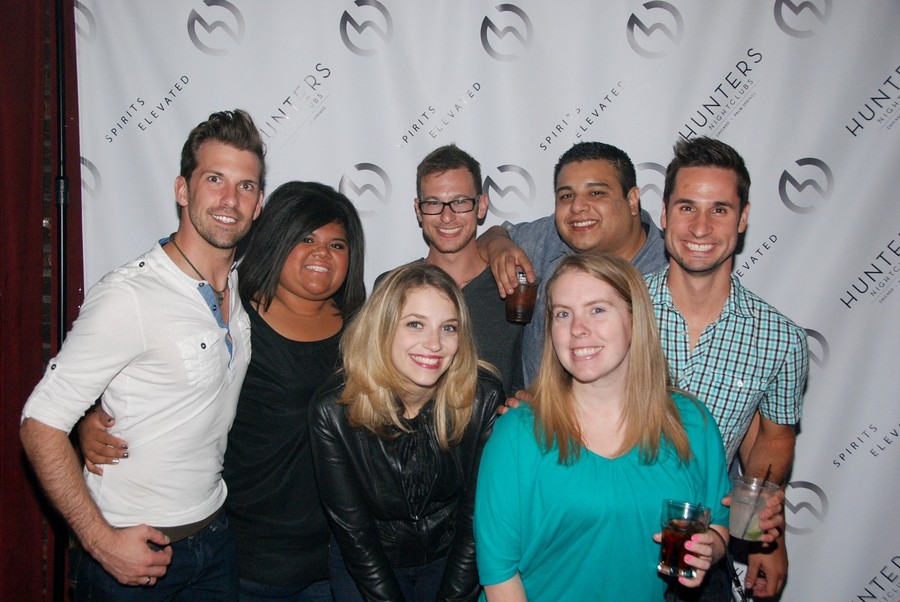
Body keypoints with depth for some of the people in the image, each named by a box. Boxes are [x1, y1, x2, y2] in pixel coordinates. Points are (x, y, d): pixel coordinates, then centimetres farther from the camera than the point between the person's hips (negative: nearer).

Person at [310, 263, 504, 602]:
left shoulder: (483, 398, -22)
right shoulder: (333, 410, -23)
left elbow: (477, 514, -13)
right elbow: (351, 528, -15)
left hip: (452, 559, 1)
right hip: (364, 564, 0)